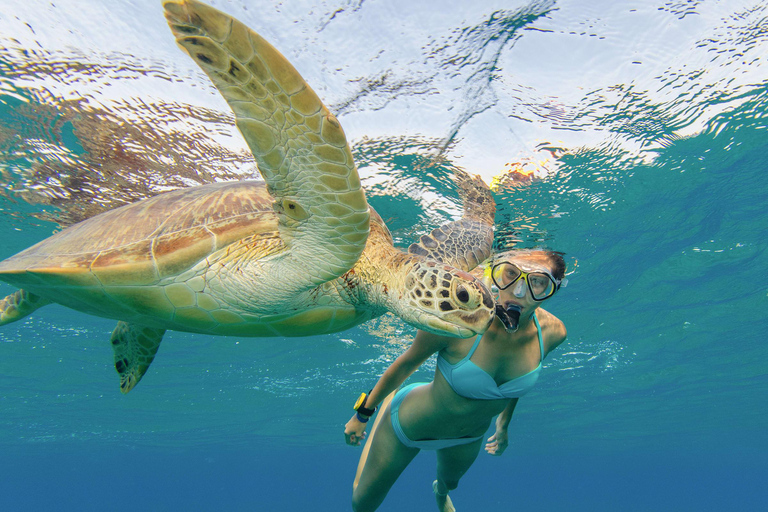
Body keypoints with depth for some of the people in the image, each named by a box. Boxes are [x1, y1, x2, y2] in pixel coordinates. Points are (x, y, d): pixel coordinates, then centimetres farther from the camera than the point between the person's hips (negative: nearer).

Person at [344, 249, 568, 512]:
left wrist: (504, 424, 16)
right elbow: (407, 363, -20)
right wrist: (363, 414, -7)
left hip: (470, 436, 4)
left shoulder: (552, 331, -23)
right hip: (409, 425, -3)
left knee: (450, 482, 38)